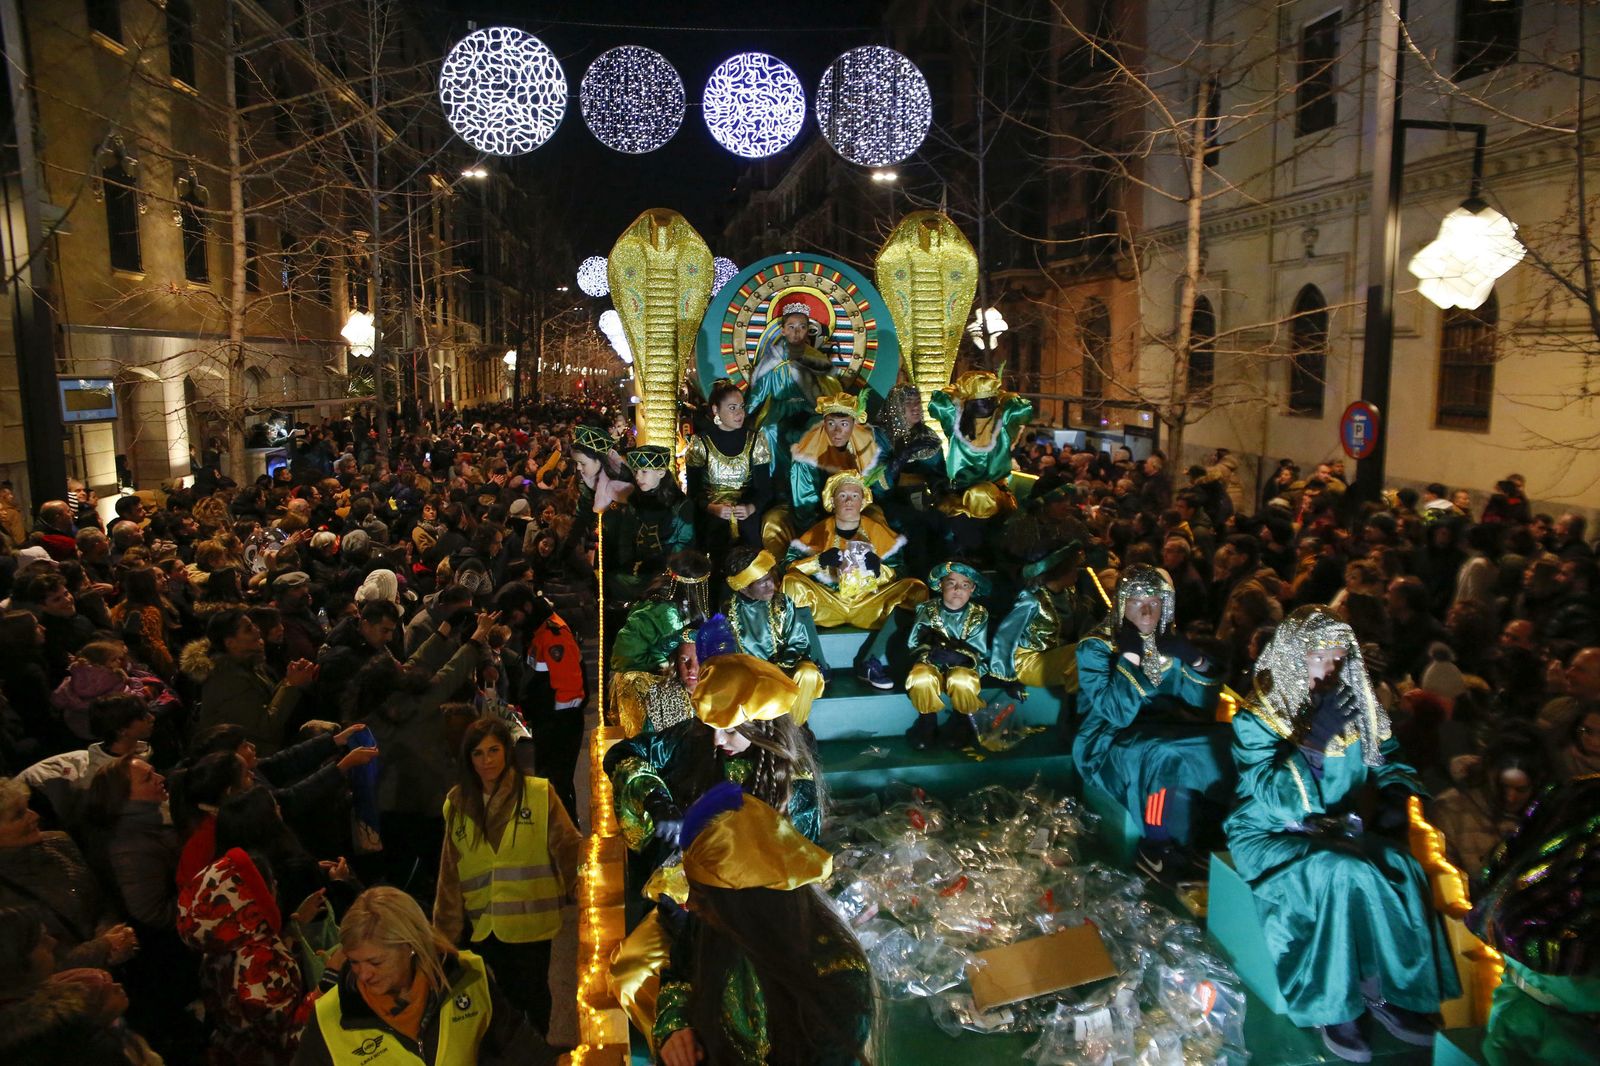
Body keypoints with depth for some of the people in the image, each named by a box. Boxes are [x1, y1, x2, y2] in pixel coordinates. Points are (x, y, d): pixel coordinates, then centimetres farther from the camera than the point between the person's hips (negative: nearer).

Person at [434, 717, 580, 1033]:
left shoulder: (539, 793, -6)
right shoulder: (458, 804, 6)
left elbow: (568, 848, -11)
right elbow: (450, 876, 7)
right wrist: (444, 931, 6)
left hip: (530, 921, -3)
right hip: (484, 926, 3)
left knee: (532, 996, 12)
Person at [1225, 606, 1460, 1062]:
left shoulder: (1355, 706, 3)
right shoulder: (1255, 719, -12)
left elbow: (1391, 763, 14)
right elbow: (1275, 800, -20)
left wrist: (1393, 801, -7)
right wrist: (1315, 737, -27)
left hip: (1337, 829, 5)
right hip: (1269, 835, -5)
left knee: (1401, 867, -23)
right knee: (1342, 871, -31)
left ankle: (1389, 990, -7)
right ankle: (1330, 1004, -15)